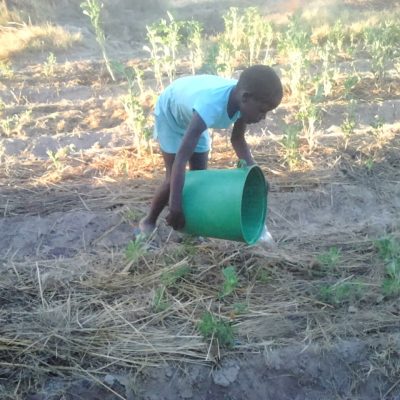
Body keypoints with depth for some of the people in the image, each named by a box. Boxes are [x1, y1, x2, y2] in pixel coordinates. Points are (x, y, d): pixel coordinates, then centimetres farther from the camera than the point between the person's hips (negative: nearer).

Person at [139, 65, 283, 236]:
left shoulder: (241, 101, -26)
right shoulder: (210, 106, -46)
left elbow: (238, 140, -9)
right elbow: (181, 157, -48)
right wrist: (175, 207, -50)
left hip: (191, 116, 6)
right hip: (170, 114, -6)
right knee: (174, 179, -8)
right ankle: (148, 222, 13)